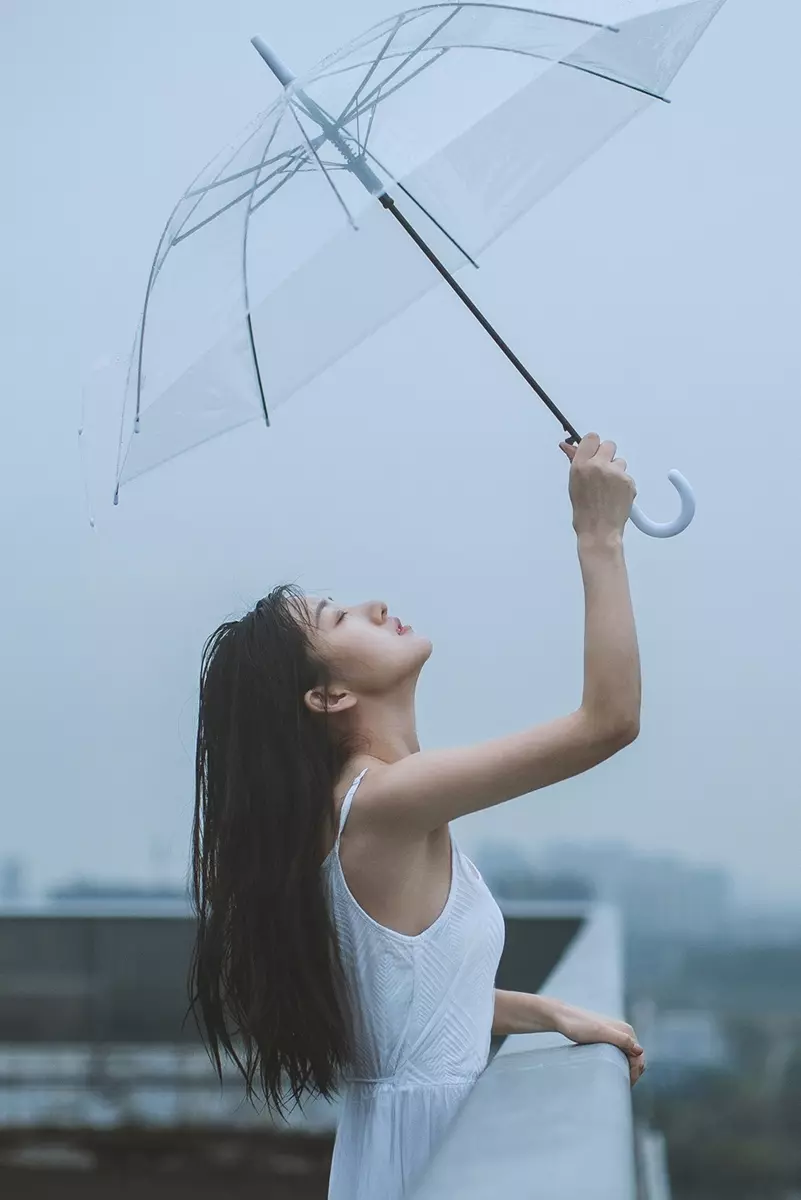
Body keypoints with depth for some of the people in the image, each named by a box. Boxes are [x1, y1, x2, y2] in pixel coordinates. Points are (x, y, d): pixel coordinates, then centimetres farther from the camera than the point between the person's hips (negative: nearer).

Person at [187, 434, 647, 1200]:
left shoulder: (350, 808, 9)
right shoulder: (387, 798, -19)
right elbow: (609, 720, -21)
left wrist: (552, 1015, 7)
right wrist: (599, 536, -16)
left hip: (410, 1126, 9)